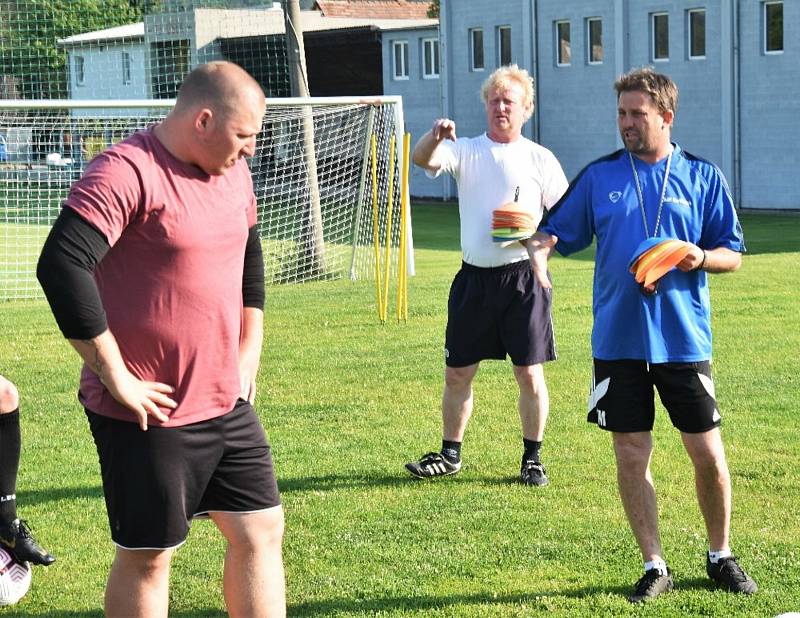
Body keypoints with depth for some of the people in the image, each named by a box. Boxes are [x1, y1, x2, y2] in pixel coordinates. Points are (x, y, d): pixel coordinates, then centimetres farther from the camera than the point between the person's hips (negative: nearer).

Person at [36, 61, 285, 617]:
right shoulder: (127, 173, -18)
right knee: (148, 556, 3)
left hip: (226, 401, 8)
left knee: (261, 531, 11)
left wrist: (249, 351, 17)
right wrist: (116, 376, -23)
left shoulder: (233, 172, 8)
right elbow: (61, 266, -28)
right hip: (150, 411, -8)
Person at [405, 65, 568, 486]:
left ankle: (533, 458, 13)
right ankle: (450, 454, 21)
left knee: (529, 374, 0)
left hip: (522, 276, -2)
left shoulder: (541, 159, 3)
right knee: (457, 372, 7)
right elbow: (422, 159, -12)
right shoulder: (466, 151, 7)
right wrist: (436, 136, -34)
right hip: (473, 277, 2)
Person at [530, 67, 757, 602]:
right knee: (631, 456, 4)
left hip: (683, 340, -1)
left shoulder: (703, 176, 3)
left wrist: (702, 257, -15)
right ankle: (655, 567, 16)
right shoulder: (599, 176, 6)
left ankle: (721, 557, 23)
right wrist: (540, 250, -14)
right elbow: (556, 230, 8)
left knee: (708, 454, 2)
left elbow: (733, 255, 6)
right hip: (617, 341, 1)